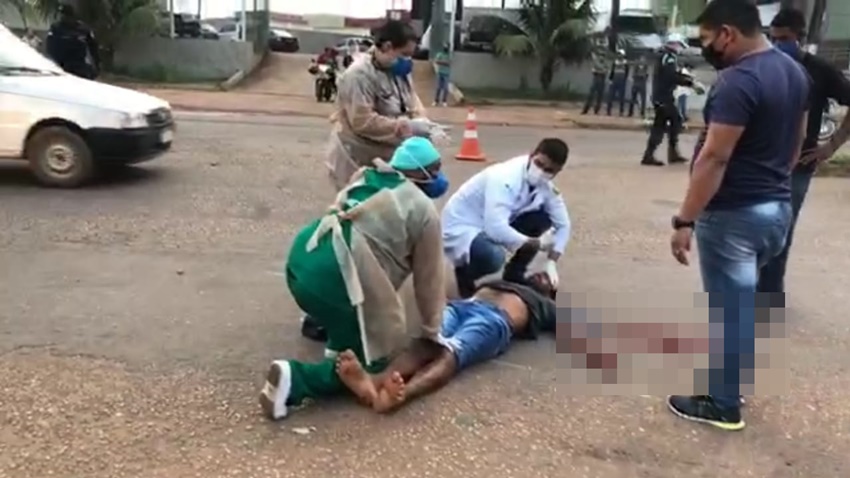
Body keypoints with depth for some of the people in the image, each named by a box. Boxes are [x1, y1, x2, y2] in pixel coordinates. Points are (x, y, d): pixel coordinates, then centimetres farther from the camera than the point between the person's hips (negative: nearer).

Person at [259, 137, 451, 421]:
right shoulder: (424, 210, 8)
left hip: (301, 259, 8)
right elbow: (429, 279, 14)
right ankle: (293, 377, -11)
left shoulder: (366, 179, 25)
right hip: (330, 277, -8)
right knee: (369, 361, 7)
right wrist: (430, 332, 28)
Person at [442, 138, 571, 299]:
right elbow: (496, 229, -41)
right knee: (492, 256, -37)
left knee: (543, 218, -7)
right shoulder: (505, 179, -30)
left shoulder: (546, 186, -6)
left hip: (494, 225, 8)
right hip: (461, 227, -8)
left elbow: (563, 224, 2)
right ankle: (465, 274, 0)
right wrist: (539, 245, -28)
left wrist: (551, 262, -13)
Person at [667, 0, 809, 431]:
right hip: (776, 206, 10)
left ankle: (723, 404, 14)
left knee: (729, 308, 2)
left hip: (733, 213, -9)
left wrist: (685, 220, -23)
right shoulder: (793, 71, 9)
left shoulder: (738, 81, -21)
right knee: (740, 303, 20)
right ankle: (729, 379, 34)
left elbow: (714, 159, -25)